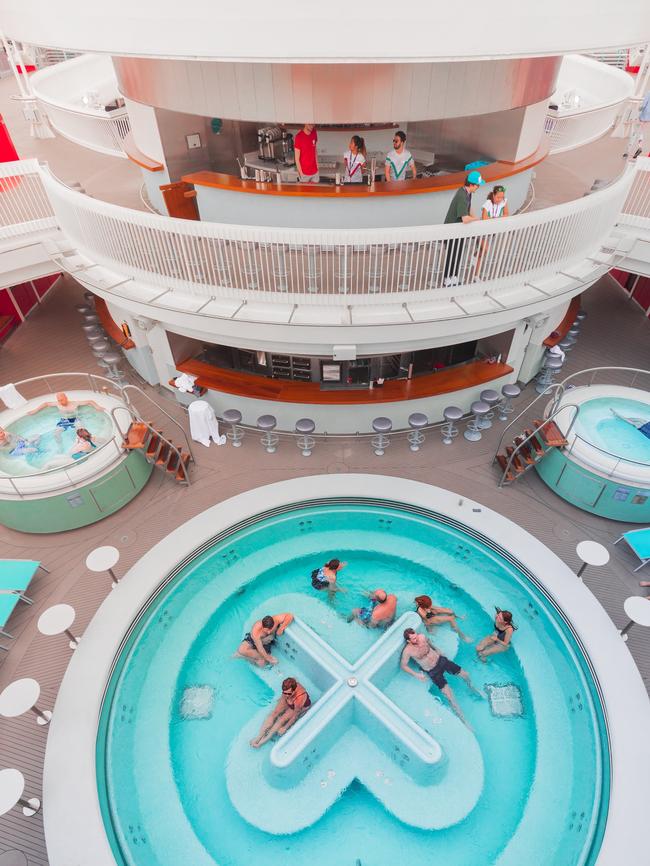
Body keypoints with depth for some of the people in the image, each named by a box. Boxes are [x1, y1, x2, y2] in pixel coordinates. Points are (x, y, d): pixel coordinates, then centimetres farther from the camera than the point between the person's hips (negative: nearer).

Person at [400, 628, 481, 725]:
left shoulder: (422, 637, -11)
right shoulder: (407, 651, -22)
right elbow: (403, 665, -10)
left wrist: (439, 652, 8)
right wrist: (416, 675, -17)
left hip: (440, 660, 4)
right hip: (433, 671, -4)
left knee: (465, 675, 6)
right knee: (449, 695, -14)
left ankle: (471, 687, 40)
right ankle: (463, 720, 2)